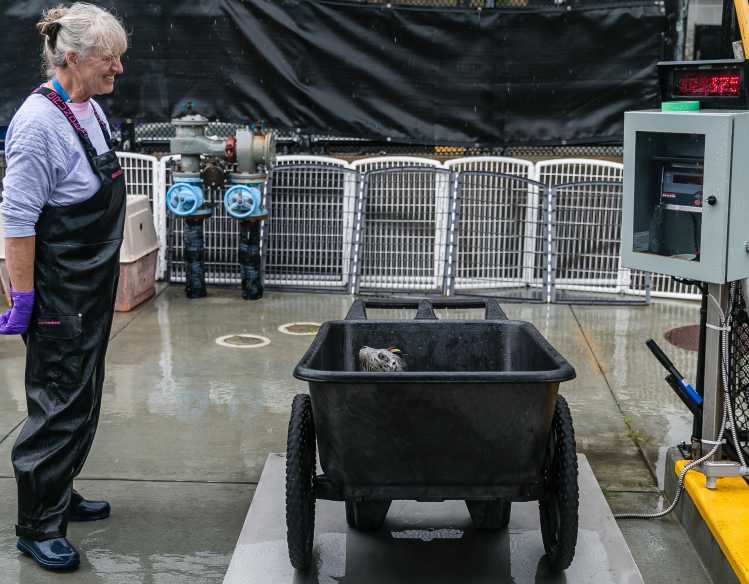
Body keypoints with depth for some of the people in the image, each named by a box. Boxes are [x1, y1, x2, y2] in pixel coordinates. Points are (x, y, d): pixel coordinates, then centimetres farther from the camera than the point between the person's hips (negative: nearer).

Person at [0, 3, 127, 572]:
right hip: (57, 294, -9)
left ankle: (59, 494, 34)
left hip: (92, 289, 9)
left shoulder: (91, 109, 8)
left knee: (82, 398, 18)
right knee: (60, 404, -2)